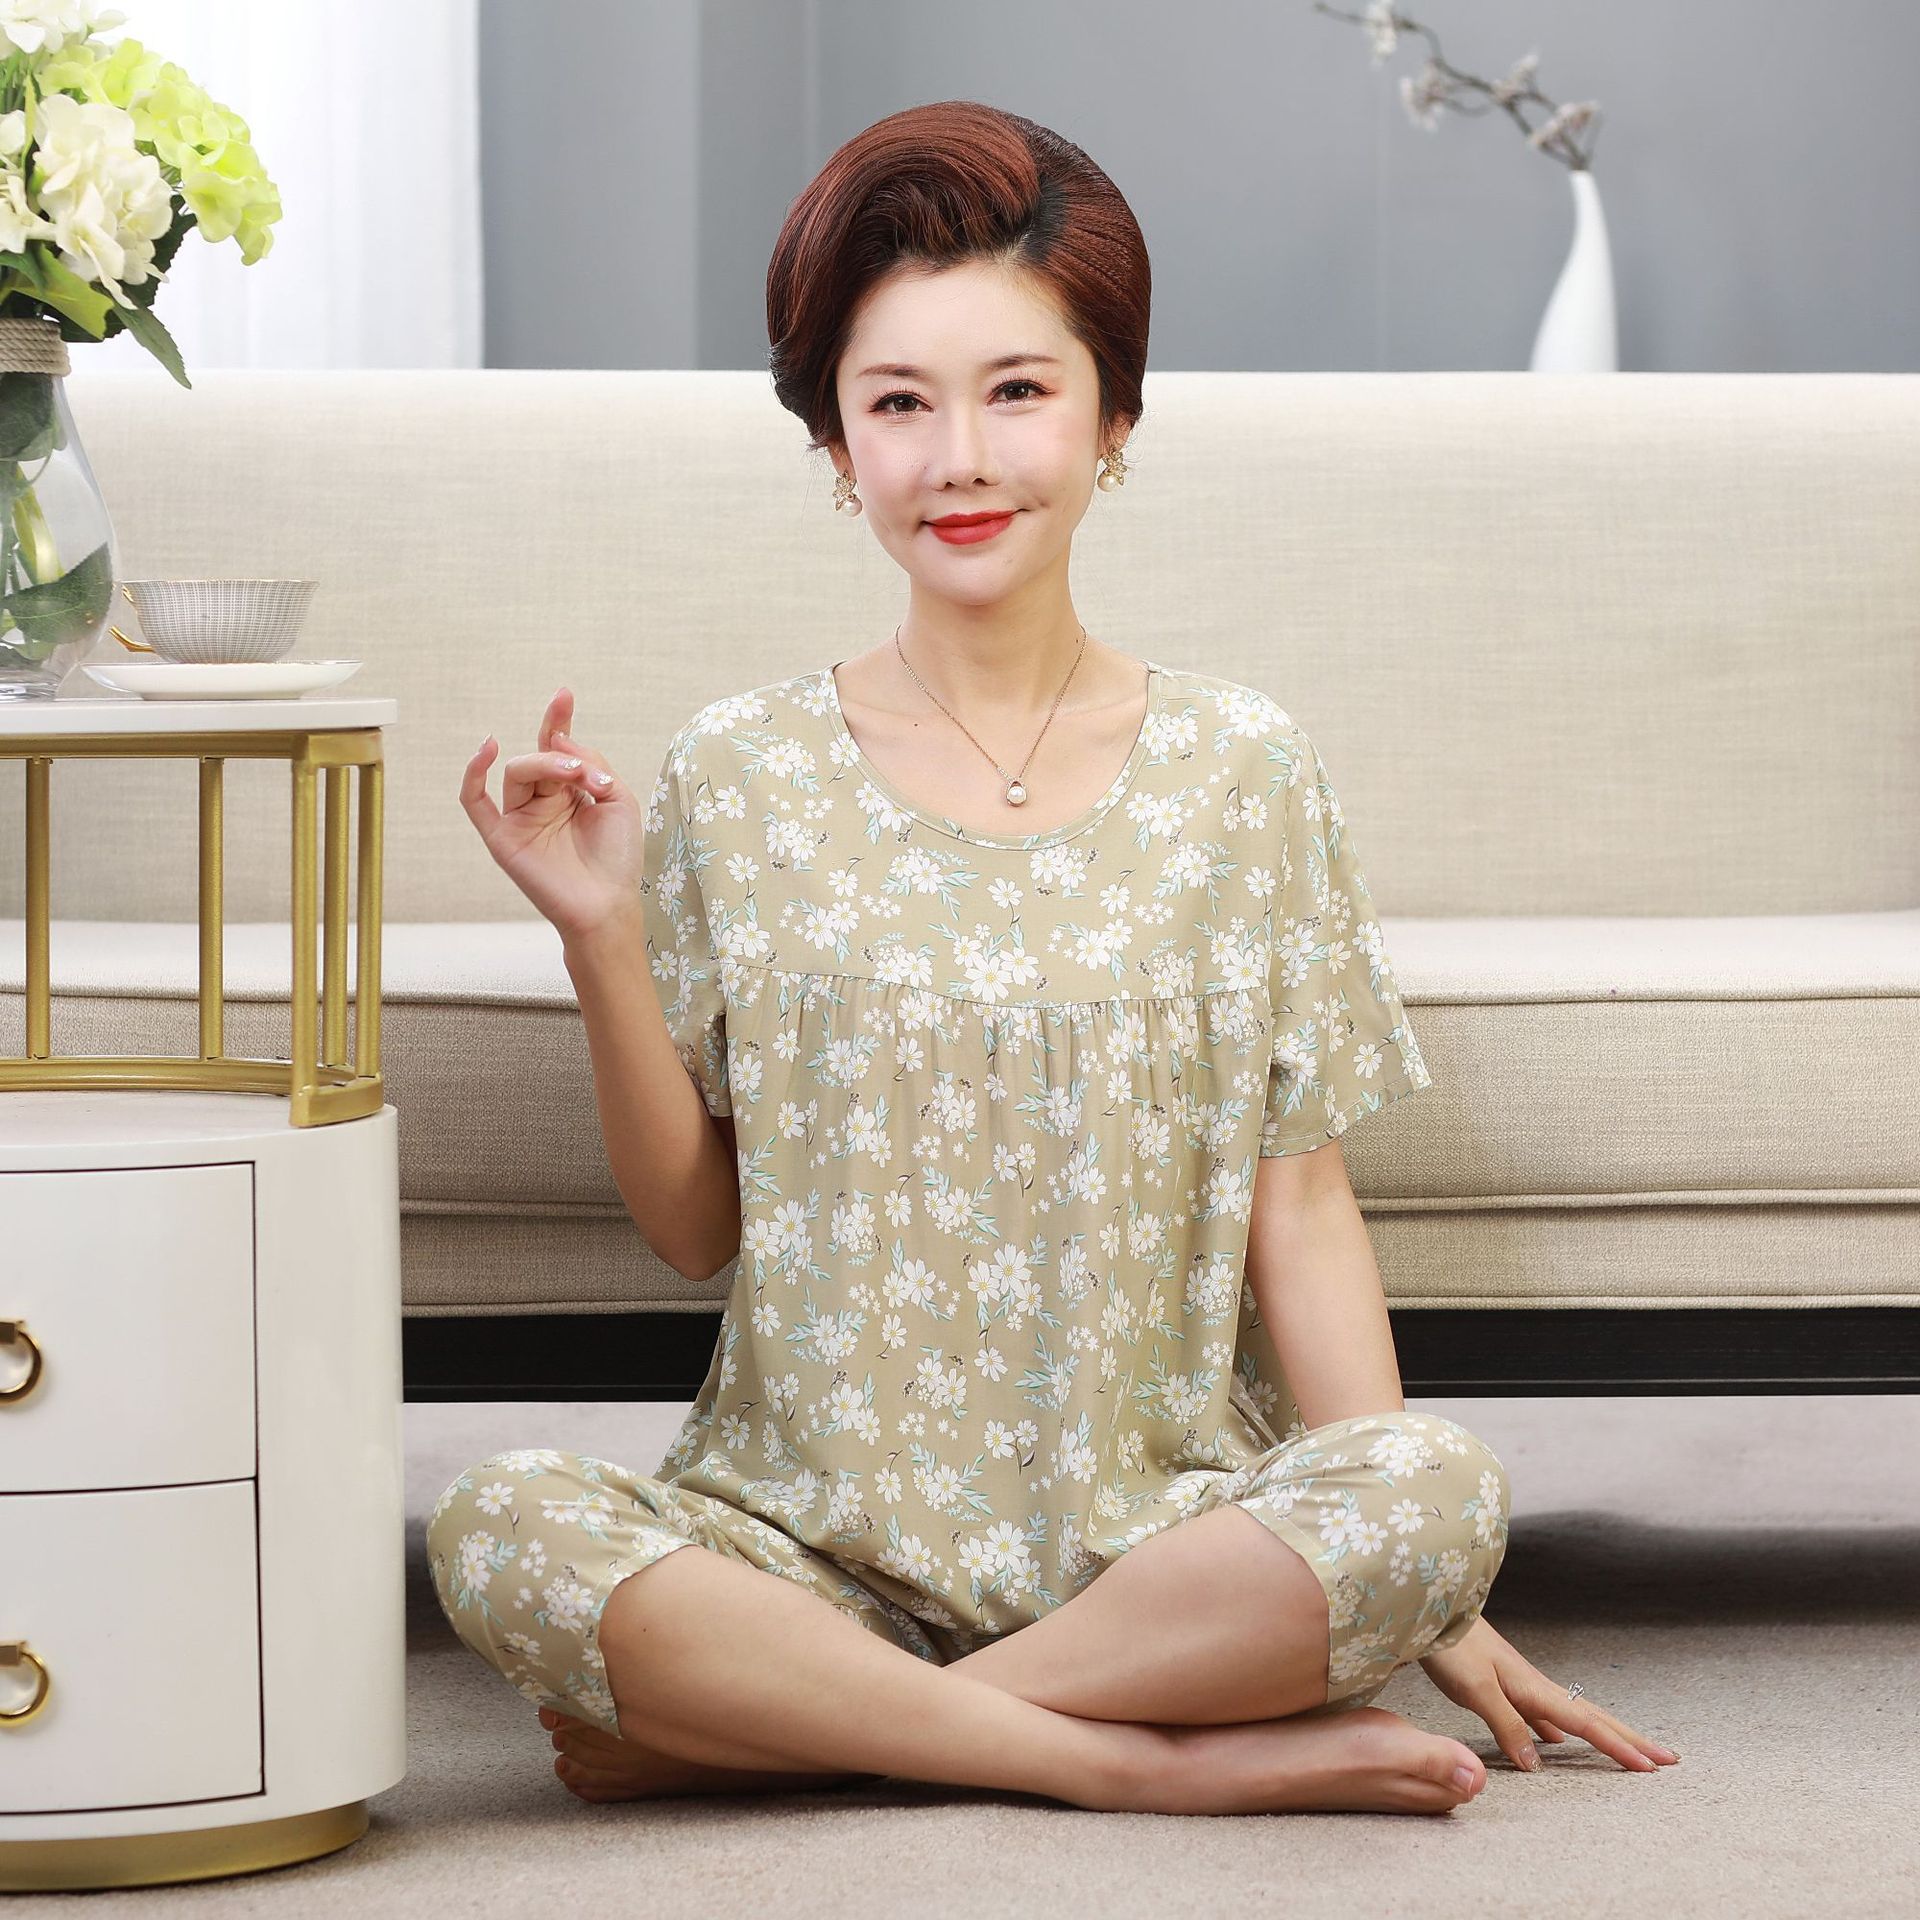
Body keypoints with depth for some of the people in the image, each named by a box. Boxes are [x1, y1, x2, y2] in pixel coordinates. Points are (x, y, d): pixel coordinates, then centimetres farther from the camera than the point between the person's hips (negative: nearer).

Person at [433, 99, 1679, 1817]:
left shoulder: (1241, 770, 5)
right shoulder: (739, 775, 5)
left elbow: (1299, 1209, 3)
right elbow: (694, 1227, 7)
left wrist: (1417, 1589, -5)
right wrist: (603, 942, -6)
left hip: (1161, 1527, 0)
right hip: (817, 1527, 0)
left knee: (1440, 1486, -31)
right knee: (500, 1528, -30)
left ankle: (747, 1727, -20)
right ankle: (1170, 1756, -24)